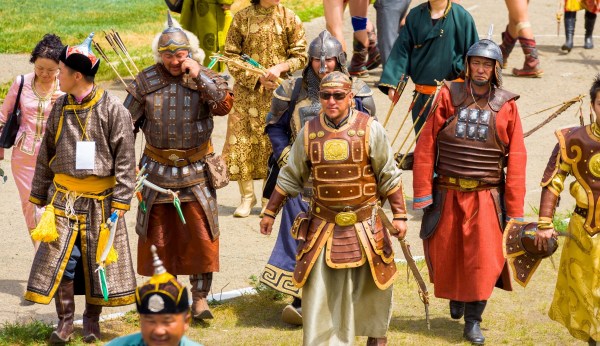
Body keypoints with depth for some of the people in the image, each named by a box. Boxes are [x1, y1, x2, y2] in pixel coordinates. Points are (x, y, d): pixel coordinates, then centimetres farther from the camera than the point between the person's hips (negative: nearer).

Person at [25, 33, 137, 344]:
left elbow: (125, 160, -7)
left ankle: (92, 318, 24)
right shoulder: (60, 107, 4)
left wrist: (119, 203, -11)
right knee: (60, 258, -3)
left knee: (98, 260, 6)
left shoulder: (113, 110, -9)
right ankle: (65, 320, 10)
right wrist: (39, 196, 13)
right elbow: (46, 154, 13)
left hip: (100, 198, -3)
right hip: (63, 197, 3)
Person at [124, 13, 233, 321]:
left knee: (201, 235, -3)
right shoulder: (145, 81, -3)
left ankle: (200, 297, 9)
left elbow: (224, 105, -23)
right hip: (157, 169, 1)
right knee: (159, 235, 9)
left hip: (196, 170, -1)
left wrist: (199, 76, -25)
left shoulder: (205, 78, -5)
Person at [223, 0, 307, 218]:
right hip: (247, 92, 0)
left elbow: (300, 56, 2)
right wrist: (257, 78, -12)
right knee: (242, 141, -1)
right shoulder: (242, 18, -1)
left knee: (272, 143, 2)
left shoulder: (289, 19, 1)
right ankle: (247, 196, 13)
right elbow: (231, 57, -1)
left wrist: (280, 67, -17)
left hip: (278, 92, 0)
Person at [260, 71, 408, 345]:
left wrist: (399, 215, -4)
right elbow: (290, 177, 10)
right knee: (319, 293, 0)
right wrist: (270, 212, 12)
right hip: (323, 227, 1)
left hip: (364, 227, -1)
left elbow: (389, 177, -2)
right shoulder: (309, 132, -1)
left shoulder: (370, 129, -7)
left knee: (371, 286, 13)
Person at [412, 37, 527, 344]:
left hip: (486, 196, -1)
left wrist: (514, 209, -5)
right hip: (448, 193, 1)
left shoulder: (506, 106, -1)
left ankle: (473, 320, 9)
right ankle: (456, 296, 41)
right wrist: (423, 191, -8)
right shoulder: (449, 96, -1)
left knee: (484, 260, -5)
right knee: (447, 254, 12)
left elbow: (516, 159, -1)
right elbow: (426, 145, -2)